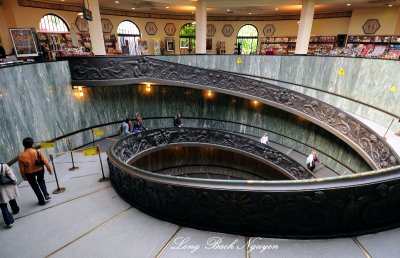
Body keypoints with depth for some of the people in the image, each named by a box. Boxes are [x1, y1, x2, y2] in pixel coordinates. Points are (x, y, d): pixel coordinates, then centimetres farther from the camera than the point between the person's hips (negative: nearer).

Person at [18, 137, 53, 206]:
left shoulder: (21, 156, -15)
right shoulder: (38, 152, -19)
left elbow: (22, 168, -7)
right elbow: (45, 161, -14)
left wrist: (24, 176, 8)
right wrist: (49, 169, -1)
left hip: (29, 173, 0)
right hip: (40, 170, 1)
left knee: (35, 186, 17)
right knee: (41, 181, 29)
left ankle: (41, 201, 25)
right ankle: (46, 194, 16)